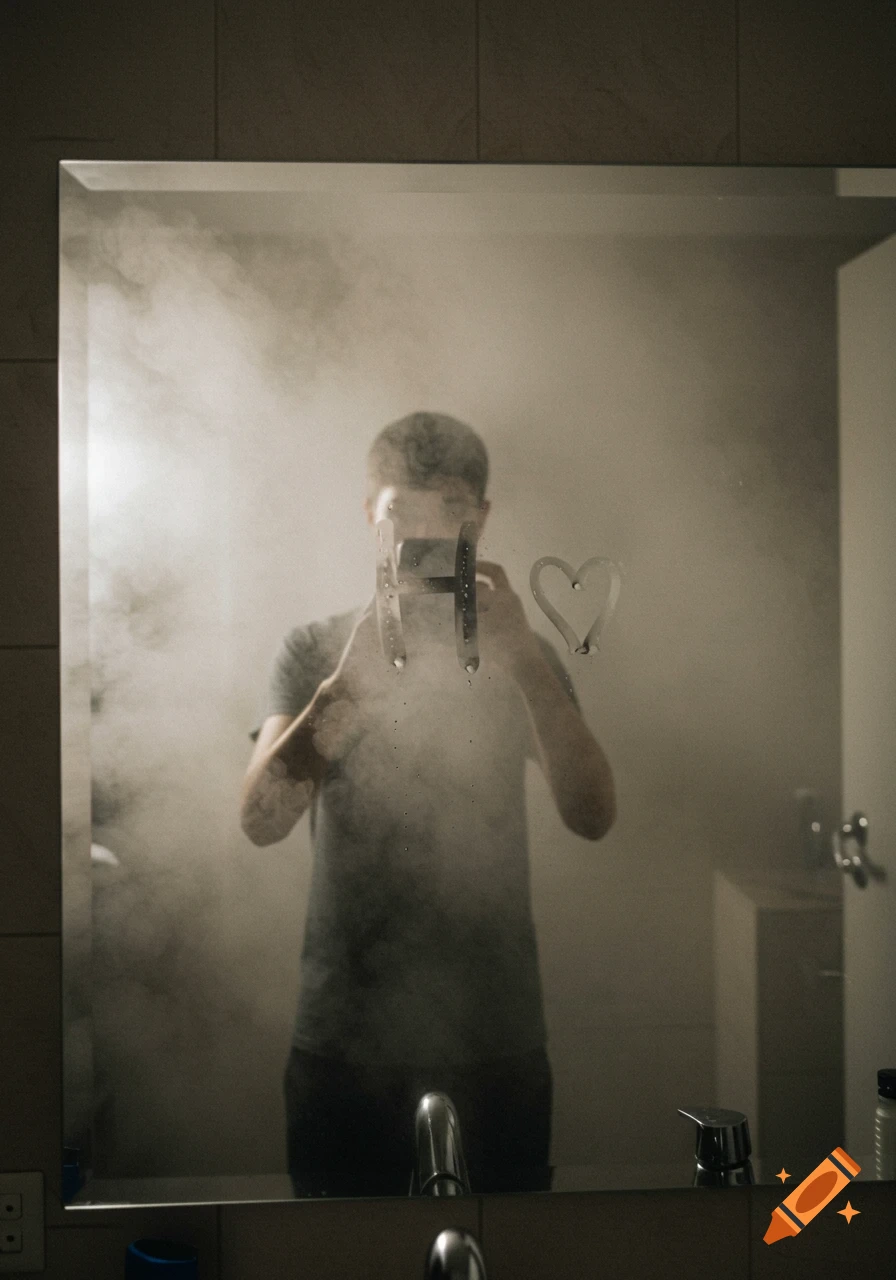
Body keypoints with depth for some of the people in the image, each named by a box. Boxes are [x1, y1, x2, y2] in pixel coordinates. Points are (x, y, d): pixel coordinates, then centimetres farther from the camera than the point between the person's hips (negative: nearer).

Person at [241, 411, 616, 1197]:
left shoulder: (522, 656, 6)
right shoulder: (315, 652, 4)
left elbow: (593, 816, -10)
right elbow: (261, 820, -11)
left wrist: (522, 659, -21)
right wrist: (349, 684, -25)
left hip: (496, 1041, 1)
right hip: (343, 1037, 0)